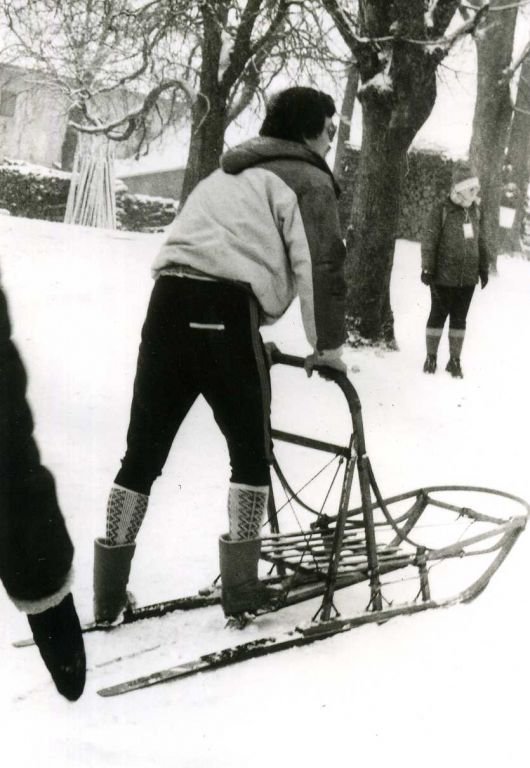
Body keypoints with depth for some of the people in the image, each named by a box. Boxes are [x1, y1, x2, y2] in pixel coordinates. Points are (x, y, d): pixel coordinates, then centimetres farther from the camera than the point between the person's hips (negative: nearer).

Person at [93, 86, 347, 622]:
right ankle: (240, 586, 11)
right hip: (225, 315, -6)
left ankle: (109, 594, 13)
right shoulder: (308, 180, 8)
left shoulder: (228, 175, 32)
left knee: (143, 454, 9)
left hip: (168, 302, 7)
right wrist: (327, 344, 9)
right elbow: (320, 267, -3)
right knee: (250, 454, 9)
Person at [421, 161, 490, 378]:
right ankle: (431, 357, 20)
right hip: (444, 277, -5)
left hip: (468, 278, 5)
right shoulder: (441, 209, -11)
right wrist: (427, 268, -12)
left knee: (459, 318, 11)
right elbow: (429, 240, -10)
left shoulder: (474, 210, 7)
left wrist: (484, 268, 16)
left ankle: (455, 360, 20)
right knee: (438, 316, 7)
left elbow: (480, 241, 15)